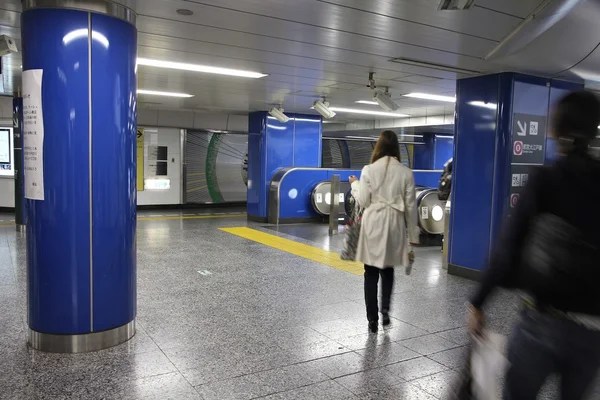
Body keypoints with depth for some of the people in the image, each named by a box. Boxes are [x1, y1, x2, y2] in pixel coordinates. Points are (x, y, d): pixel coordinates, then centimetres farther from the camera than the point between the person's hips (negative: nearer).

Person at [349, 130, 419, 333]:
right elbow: (410, 206, 1)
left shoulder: (369, 170, -7)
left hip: (373, 224, -1)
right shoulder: (406, 172, -3)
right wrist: (413, 234, 9)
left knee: (371, 273, 9)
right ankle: (385, 308, 5)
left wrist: (355, 185, 13)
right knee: (388, 270, 21)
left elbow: (363, 201, -6)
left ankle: (373, 319, 13)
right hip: (394, 225, 2)